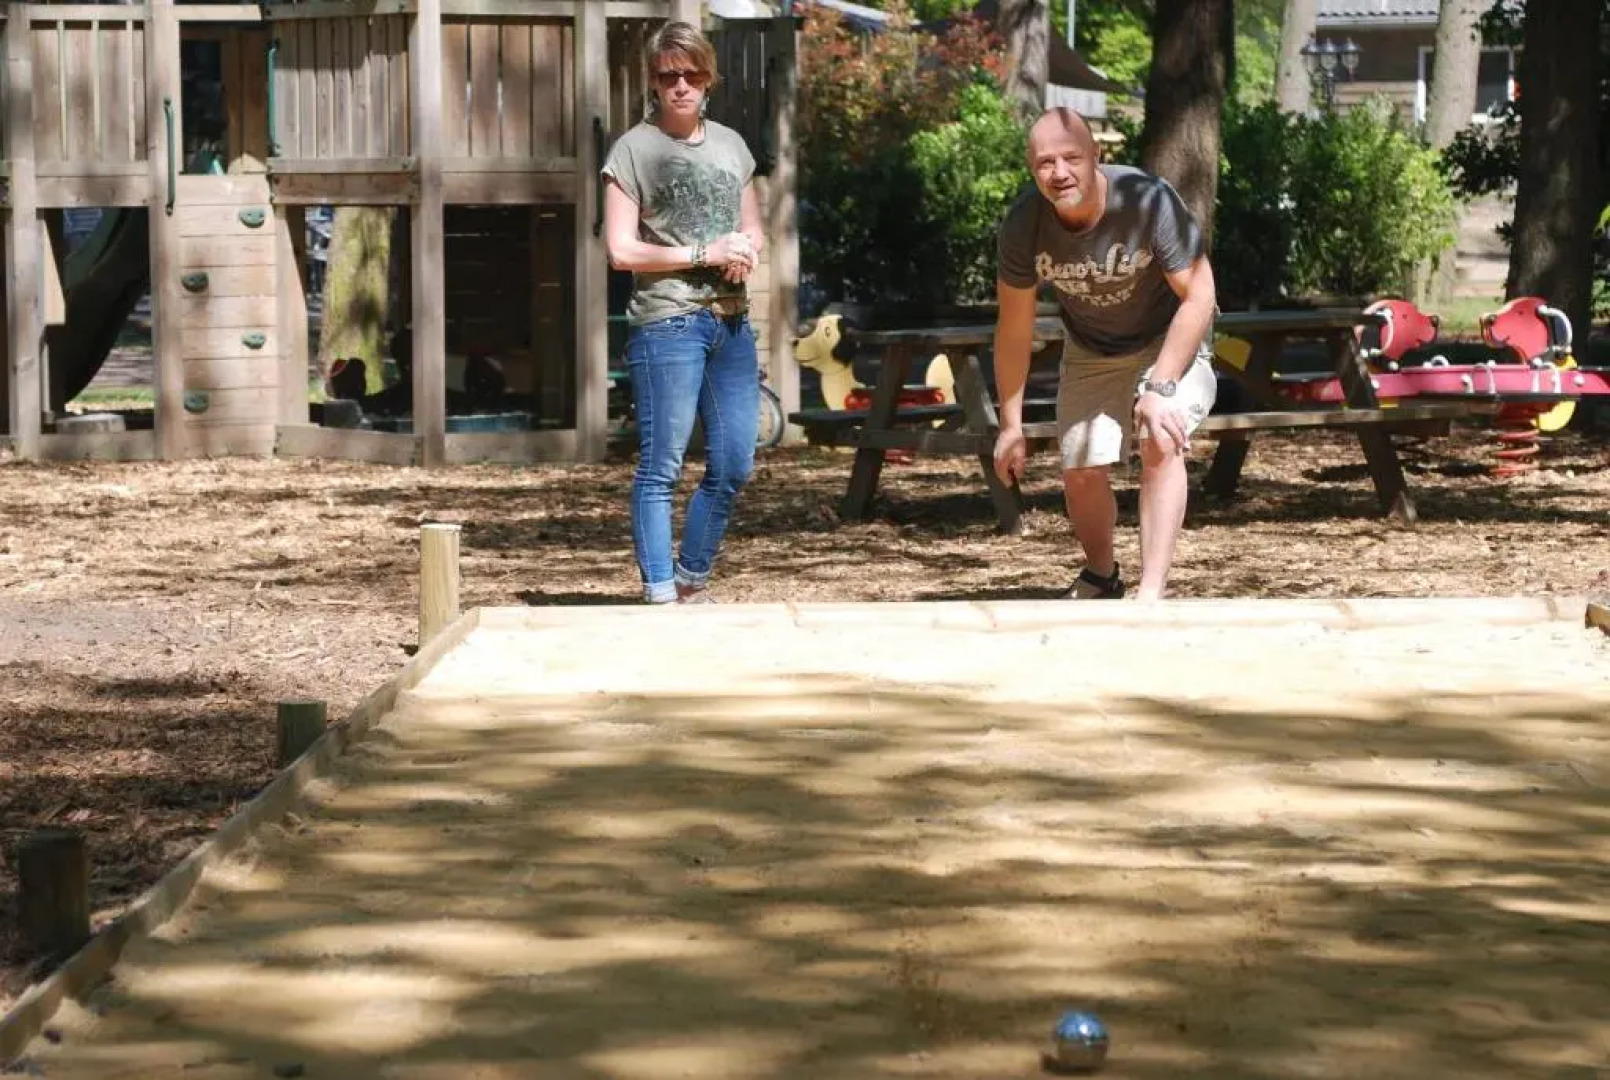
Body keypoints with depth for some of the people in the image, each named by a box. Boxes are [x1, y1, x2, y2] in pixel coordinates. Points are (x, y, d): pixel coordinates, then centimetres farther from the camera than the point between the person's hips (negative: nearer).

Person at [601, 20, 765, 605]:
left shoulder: (730, 144, 15)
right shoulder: (635, 149, -2)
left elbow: (754, 231, 21)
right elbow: (621, 249, -7)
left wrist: (746, 251, -3)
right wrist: (704, 254, -12)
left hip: (732, 322, 6)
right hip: (667, 324, -6)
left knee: (733, 467, 7)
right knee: (661, 467, -6)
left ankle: (692, 582, 21)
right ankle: (660, 595, -2)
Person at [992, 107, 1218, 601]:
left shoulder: (1149, 200, -34)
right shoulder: (1023, 225, -24)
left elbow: (1198, 295, -28)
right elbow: (1014, 325, -12)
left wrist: (1160, 388, -33)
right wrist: (1011, 424, -10)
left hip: (1169, 339, -3)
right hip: (1091, 352, 3)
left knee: (1162, 444, -26)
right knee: (1081, 474, 2)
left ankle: (1150, 594, -27)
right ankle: (1100, 576, 32)